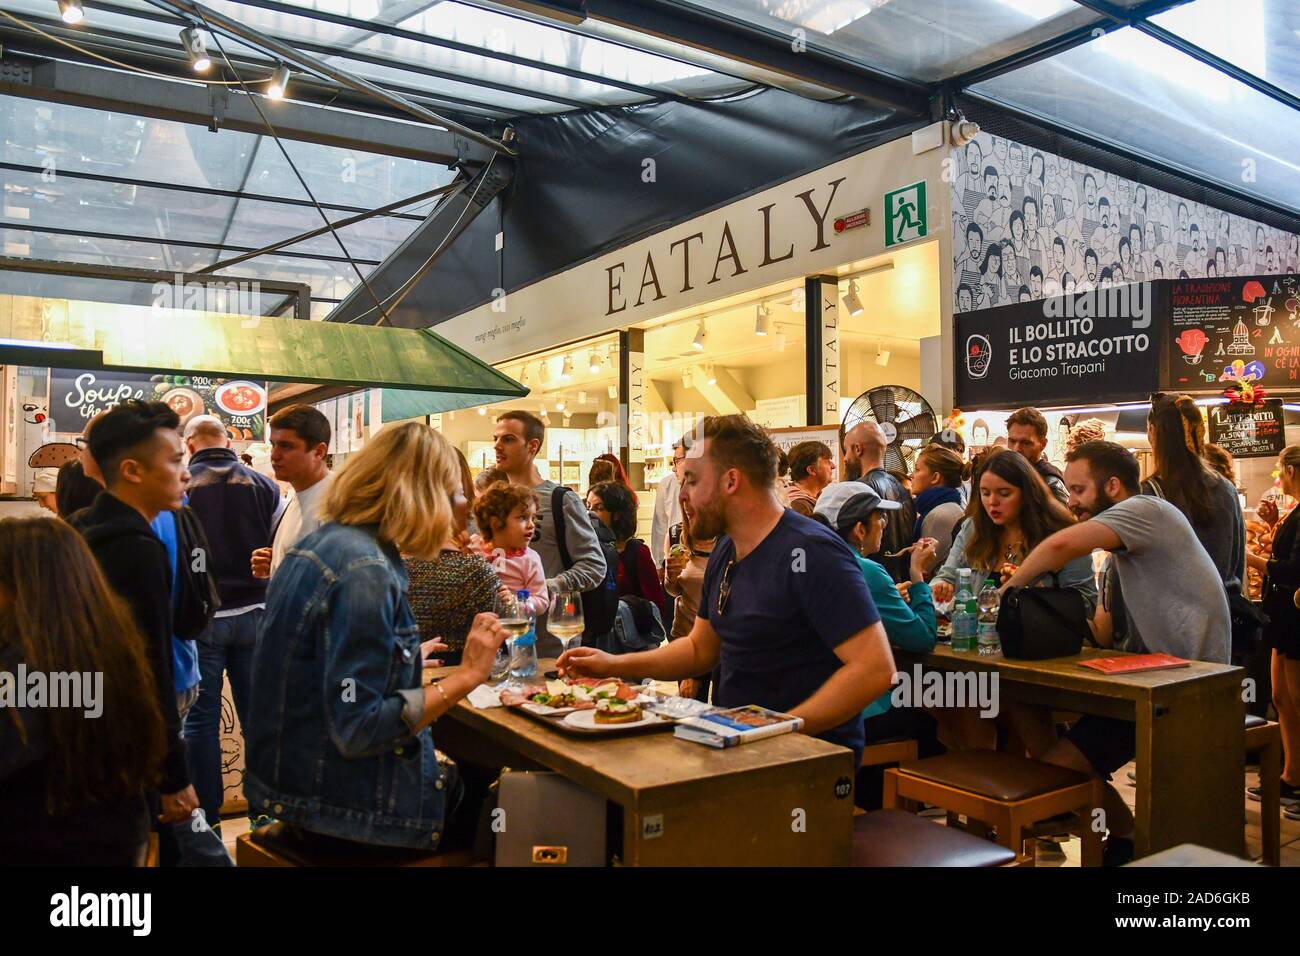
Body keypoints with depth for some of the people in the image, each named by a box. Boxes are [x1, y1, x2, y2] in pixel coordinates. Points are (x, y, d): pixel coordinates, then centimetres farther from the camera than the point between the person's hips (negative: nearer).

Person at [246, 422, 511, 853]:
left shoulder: (322, 542, 5)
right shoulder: (365, 571, -24)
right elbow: (357, 729, -26)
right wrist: (465, 676, -23)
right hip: (344, 805, -9)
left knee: (474, 774, 18)